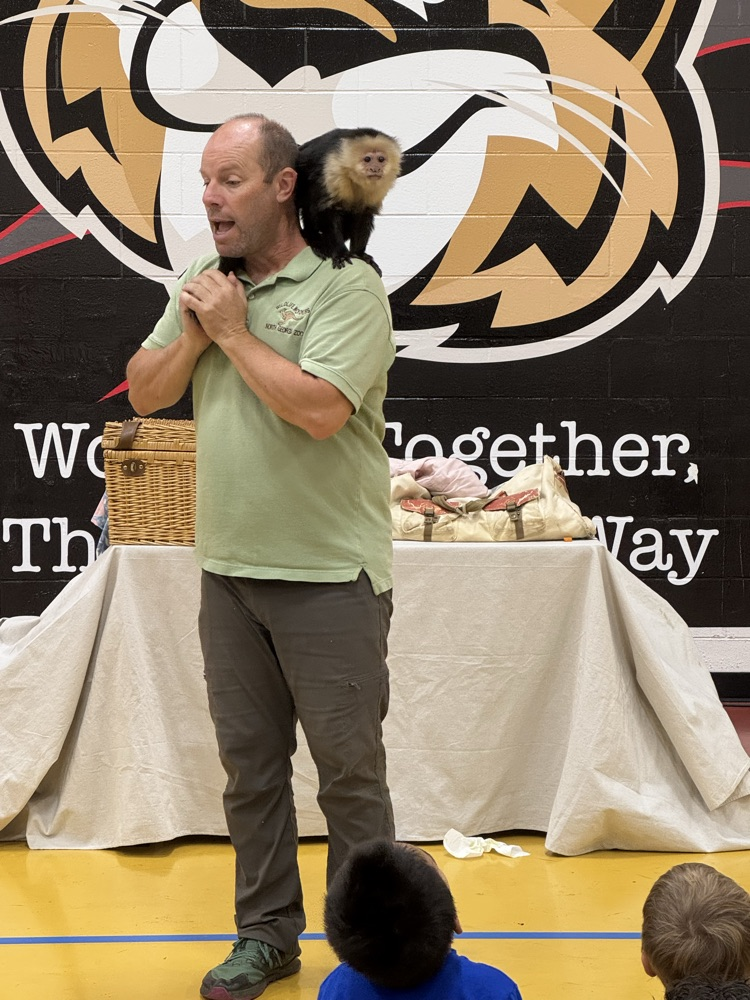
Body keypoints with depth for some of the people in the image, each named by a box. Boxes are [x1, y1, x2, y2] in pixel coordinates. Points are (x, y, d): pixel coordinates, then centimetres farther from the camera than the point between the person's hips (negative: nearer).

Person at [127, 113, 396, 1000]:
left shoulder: (346, 287, -11)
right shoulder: (203, 285, 11)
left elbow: (320, 408, -24)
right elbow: (144, 392, 11)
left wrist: (235, 331, -14)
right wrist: (194, 331, -6)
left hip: (329, 576, -6)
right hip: (229, 569, 6)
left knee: (349, 769, 4)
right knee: (249, 762, 13)